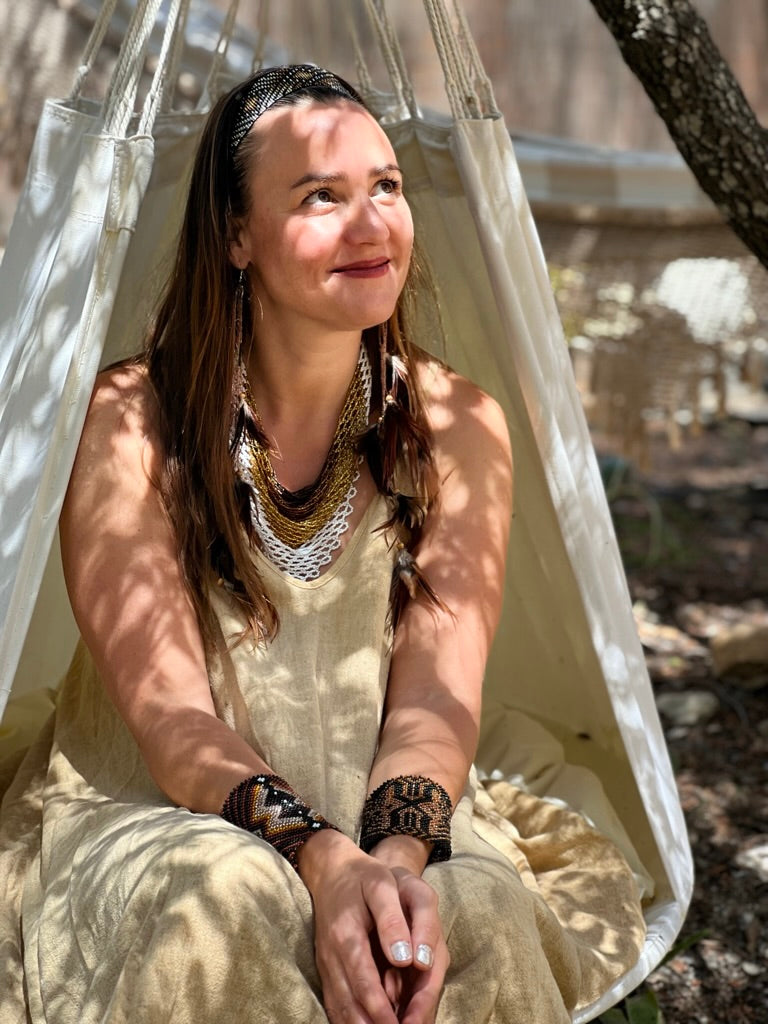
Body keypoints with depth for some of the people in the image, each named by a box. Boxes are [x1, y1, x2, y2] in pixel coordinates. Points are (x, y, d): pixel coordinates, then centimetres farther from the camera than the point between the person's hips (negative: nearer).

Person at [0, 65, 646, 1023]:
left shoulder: (457, 425, -3)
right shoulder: (131, 421, -11)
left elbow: (437, 687, -10)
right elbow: (165, 711, -16)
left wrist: (397, 851, -30)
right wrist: (321, 857, -32)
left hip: (394, 823, 2)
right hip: (146, 816, -1)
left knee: (481, 910, -30)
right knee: (229, 897, -35)